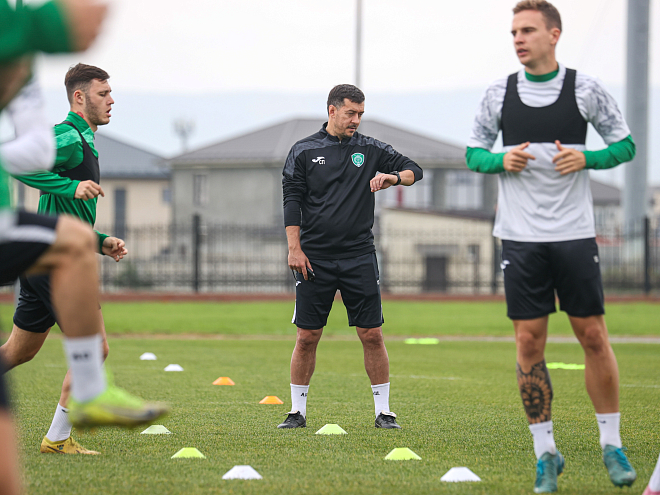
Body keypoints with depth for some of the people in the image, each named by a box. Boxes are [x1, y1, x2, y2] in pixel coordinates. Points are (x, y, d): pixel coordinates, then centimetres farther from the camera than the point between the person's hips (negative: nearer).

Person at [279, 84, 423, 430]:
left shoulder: (371, 149, 8)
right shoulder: (304, 151, 4)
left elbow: (414, 170, 9)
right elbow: (292, 201, 3)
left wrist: (393, 177, -14)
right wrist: (295, 248, -5)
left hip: (359, 257, 1)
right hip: (314, 258, -1)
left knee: (372, 334, -2)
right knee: (307, 336, 0)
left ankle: (383, 411, 5)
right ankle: (297, 411, 11)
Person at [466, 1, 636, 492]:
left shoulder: (586, 89, -1)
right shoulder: (499, 93, 4)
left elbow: (626, 144, 6)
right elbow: (474, 152, 12)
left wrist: (585, 159, -12)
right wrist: (502, 160, -9)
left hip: (575, 232, -1)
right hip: (521, 236, 1)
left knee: (594, 336, 0)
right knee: (529, 342, -1)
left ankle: (612, 445, 14)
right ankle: (546, 454, 8)